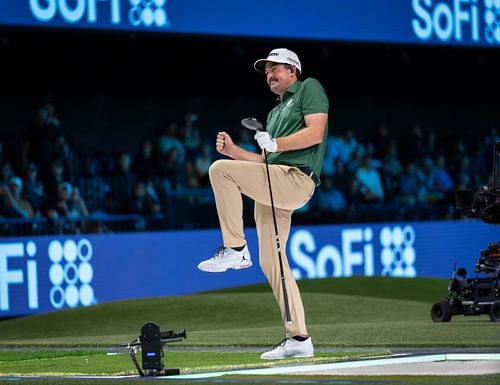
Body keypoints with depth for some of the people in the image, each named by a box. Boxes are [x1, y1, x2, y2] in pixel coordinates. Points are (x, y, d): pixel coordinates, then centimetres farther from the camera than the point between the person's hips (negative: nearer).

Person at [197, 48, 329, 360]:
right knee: (271, 262, 3)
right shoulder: (275, 112, 32)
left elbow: (315, 133, -9)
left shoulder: (309, 88, 6)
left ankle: (236, 249, -22)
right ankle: (299, 339, 4)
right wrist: (234, 151, 14)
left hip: (296, 178, -9)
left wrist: (275, 143, -12)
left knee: (221, 170, -23)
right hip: (270, 190, 9)